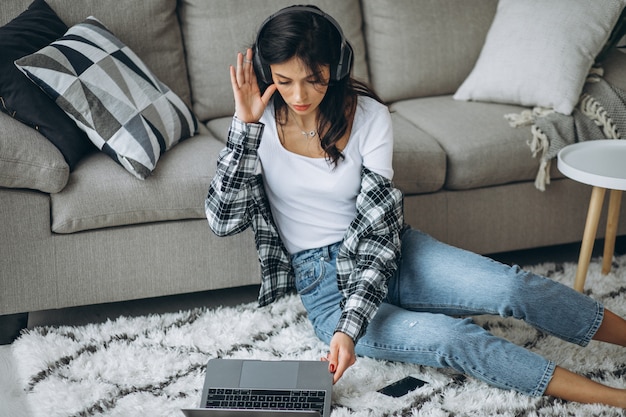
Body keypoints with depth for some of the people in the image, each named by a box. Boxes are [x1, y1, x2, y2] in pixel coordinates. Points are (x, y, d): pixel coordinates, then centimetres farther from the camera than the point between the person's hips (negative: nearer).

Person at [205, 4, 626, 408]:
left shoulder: (370, 117, -11)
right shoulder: (261, 121, -9)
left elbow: (376, 230, -15)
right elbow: (224, 219, -15)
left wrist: (350, 326, -27)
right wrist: (244, 126, -23)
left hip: (383, 255, 2)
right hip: (321, 280, -1)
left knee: (511, 286, -23)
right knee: (450, 337, -25)